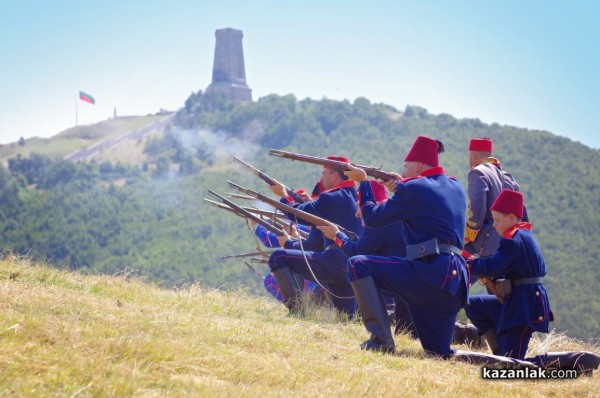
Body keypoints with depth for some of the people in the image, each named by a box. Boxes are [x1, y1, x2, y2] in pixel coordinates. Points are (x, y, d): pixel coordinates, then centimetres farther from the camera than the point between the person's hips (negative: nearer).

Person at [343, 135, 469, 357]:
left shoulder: (413, 188, -6)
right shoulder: (456, 187, 17)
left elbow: (371, 218, 1)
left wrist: (363, 182, 14)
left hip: (428, 273, -8)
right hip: (456, 281, 8)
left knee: (358, 265, -4)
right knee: (438, 354, 21)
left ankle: (380, 340, -11)